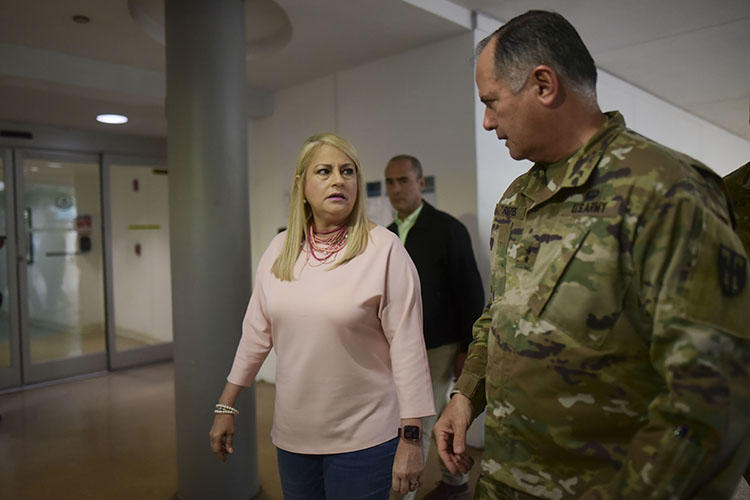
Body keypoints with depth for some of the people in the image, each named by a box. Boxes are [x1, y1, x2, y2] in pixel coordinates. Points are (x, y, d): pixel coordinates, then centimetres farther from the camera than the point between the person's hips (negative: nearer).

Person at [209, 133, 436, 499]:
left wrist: (410, 439, -13)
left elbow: (407, 345, -14)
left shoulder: (384, 249, -13)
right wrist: (226, 407, 10)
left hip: (362, 440, -4)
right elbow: (255, 333, 7)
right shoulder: (280, 249, 1)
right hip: (292, 435, 4)